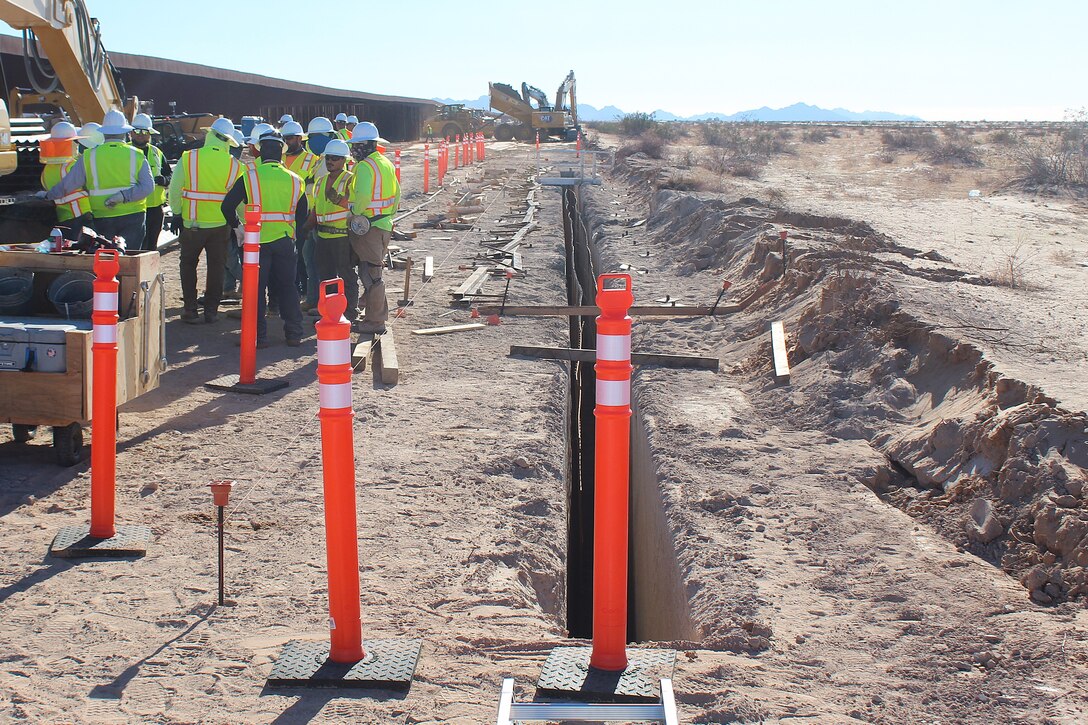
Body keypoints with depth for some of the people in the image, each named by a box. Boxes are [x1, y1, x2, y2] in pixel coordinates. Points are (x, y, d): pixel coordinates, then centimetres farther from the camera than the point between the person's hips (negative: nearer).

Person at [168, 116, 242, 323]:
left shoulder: (188, 158, -9)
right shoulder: (234, 165, -5)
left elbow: (174, 189, -5)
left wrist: (177, 214, 7)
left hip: (192, 223, -1)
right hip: (221, 225, 1)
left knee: (188, 265, 14)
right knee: (216, 267, 12)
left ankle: (190, 310, 12)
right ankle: (211, 310, 14)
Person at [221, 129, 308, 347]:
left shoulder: (249, 177, -6)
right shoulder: (294, 179, 4)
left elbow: (228, 206, -5)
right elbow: (303, 213, 12)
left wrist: (236, 226, 9)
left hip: (257, 240, -3)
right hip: (285, 241, 3)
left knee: (256, 288, 5)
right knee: (286, 287, 13)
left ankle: (259, 336, 4)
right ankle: (294, 334, 14)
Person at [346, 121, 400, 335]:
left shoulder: (365, 166, -16)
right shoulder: (387, 164, 13)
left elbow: (362, 196, -28)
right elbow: (397, 194, 20)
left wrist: (354, 213, -12)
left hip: (367, 227, -9)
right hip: (385, 225, 9)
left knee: (370, 274, -3)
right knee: (374, 272, 20)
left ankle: (374, 321, 2)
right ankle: (380, 312, 28)